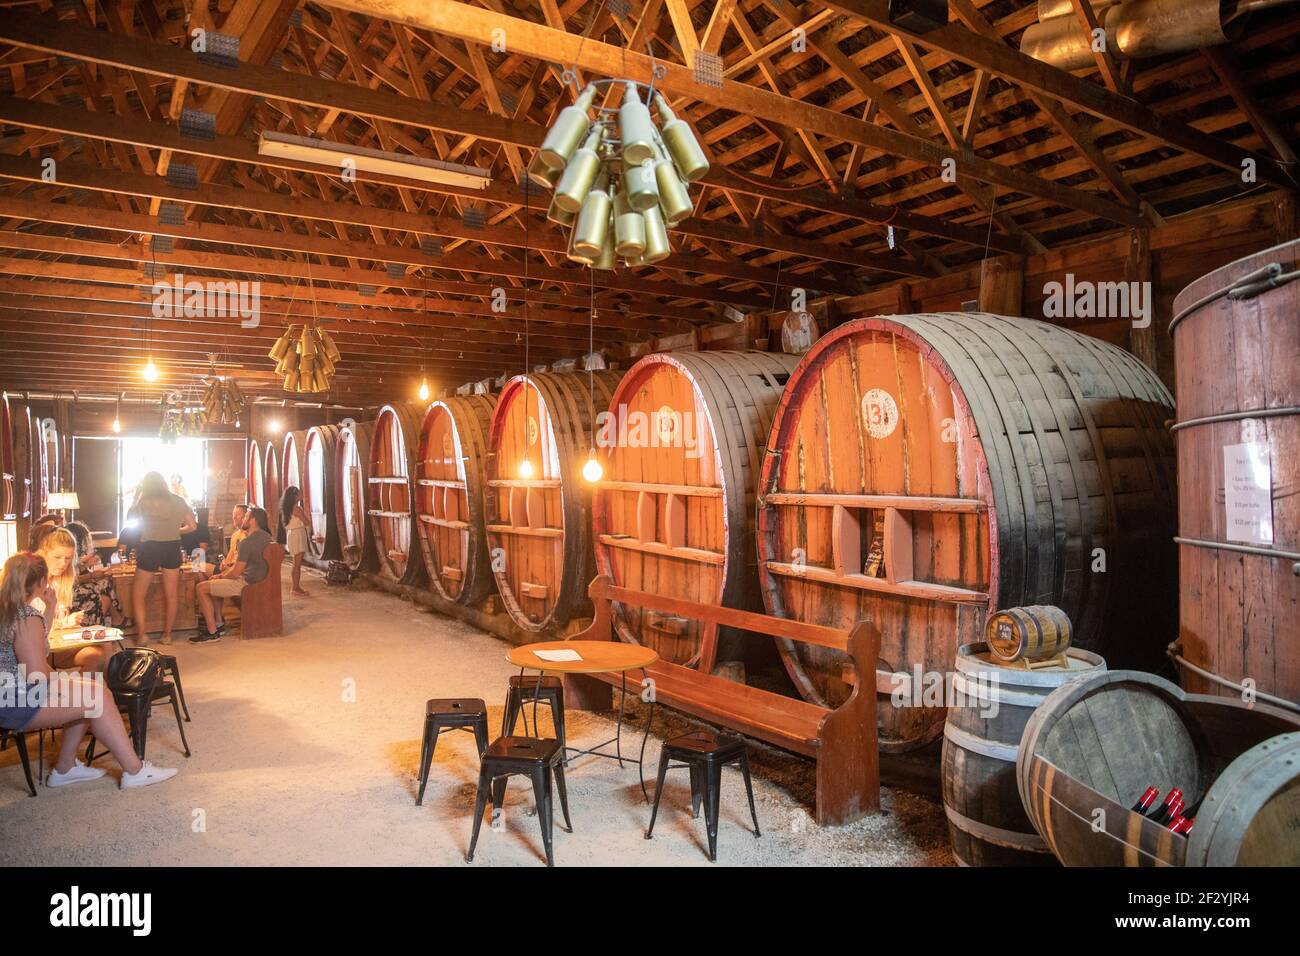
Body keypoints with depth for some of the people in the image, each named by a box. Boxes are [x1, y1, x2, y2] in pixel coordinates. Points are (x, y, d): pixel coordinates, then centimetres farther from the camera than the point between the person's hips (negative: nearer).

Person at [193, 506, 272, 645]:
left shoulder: (246, 542, -21)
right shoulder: (266, 536, 8)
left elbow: (235, 573, -19)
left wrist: (221, 576, 1)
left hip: (247, 583, -10)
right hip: (260, 580, 10)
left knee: (202, 588, -5)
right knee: (215, 583, 27)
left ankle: (212, 632, -4)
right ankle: (219, 623, 26)